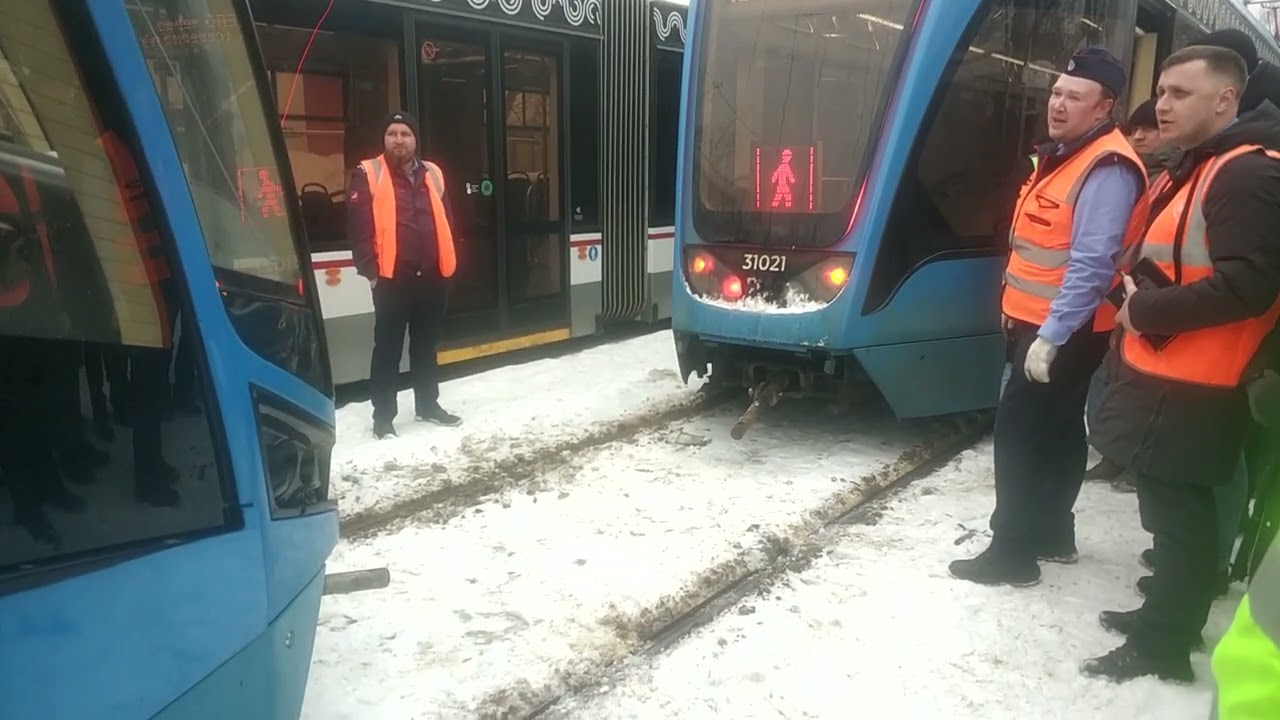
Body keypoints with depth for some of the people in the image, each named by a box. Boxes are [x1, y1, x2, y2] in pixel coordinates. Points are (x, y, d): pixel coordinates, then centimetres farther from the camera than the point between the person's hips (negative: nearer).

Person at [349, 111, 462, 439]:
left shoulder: (432, 174, 14)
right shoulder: (368, 175, -2)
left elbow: (447, 221, 17)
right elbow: (359, 228, -7)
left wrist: (449, 262, 11)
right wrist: (370, 270, -12)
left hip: (432, 275, 5)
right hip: (391, 277, -5)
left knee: (426, 345, 16)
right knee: (388, 348, 1)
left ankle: (428, 405, 28)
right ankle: (383, 415, 9)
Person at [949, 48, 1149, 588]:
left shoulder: (1106, 170, -20)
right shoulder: (1062, 155, 13)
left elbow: (1091, 265, -26)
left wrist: (1050, 336, -27)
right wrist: (1019, 315, 20)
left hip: (1063, 332, -10)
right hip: (1037, 323, 10)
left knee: (1019, 431, -7)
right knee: (1057, 430, 17)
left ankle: (1012, 554, 2)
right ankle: (1052, 534, 29)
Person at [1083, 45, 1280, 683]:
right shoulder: (1195, 168, 16)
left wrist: (1145, 310, -17)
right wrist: (1139, 299, 9)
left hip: (1191, 385, -10)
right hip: (1164, 374, 10)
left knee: (1177, 512, 0)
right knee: (1172, 506, 19)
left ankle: (1162, 647, 12)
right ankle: (1165, 615, 33)